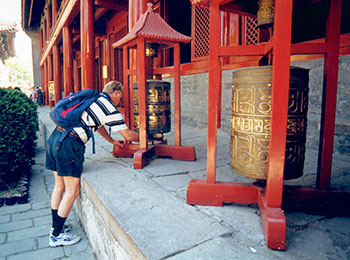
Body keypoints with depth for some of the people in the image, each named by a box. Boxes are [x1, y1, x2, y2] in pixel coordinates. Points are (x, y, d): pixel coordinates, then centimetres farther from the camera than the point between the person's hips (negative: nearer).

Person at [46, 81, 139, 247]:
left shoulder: (94, 99, 20)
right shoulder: (110, 109, -5)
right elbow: (128, 135, 1)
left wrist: (112, 141, 42)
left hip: (55, 136, 9)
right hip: (69, 144, -9)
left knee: (60, 185, 19)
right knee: (73, 191, 2)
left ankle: (56, 226, 33)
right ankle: (56, 236, 12)